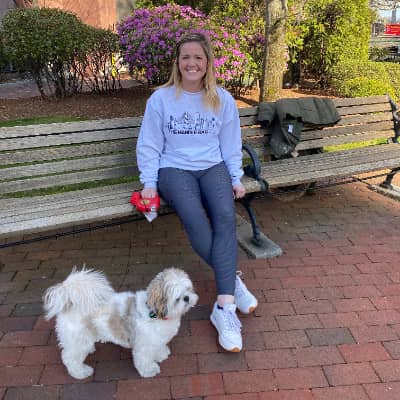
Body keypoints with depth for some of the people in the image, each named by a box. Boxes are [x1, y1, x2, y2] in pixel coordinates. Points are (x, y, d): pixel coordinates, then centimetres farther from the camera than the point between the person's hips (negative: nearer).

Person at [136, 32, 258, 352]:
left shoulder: (222, 99, 9)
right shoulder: (161, 98, 2)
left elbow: (231, 145, 12)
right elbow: (149, 145, 2)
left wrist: (236, 178, 1)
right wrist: (149, 183, -8)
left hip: (213, 167, 2)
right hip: (174, 169, -1)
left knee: (225, 217, -29)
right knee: (194, 218, -33)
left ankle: (224, 308, -29)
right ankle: (233, 280, -16)